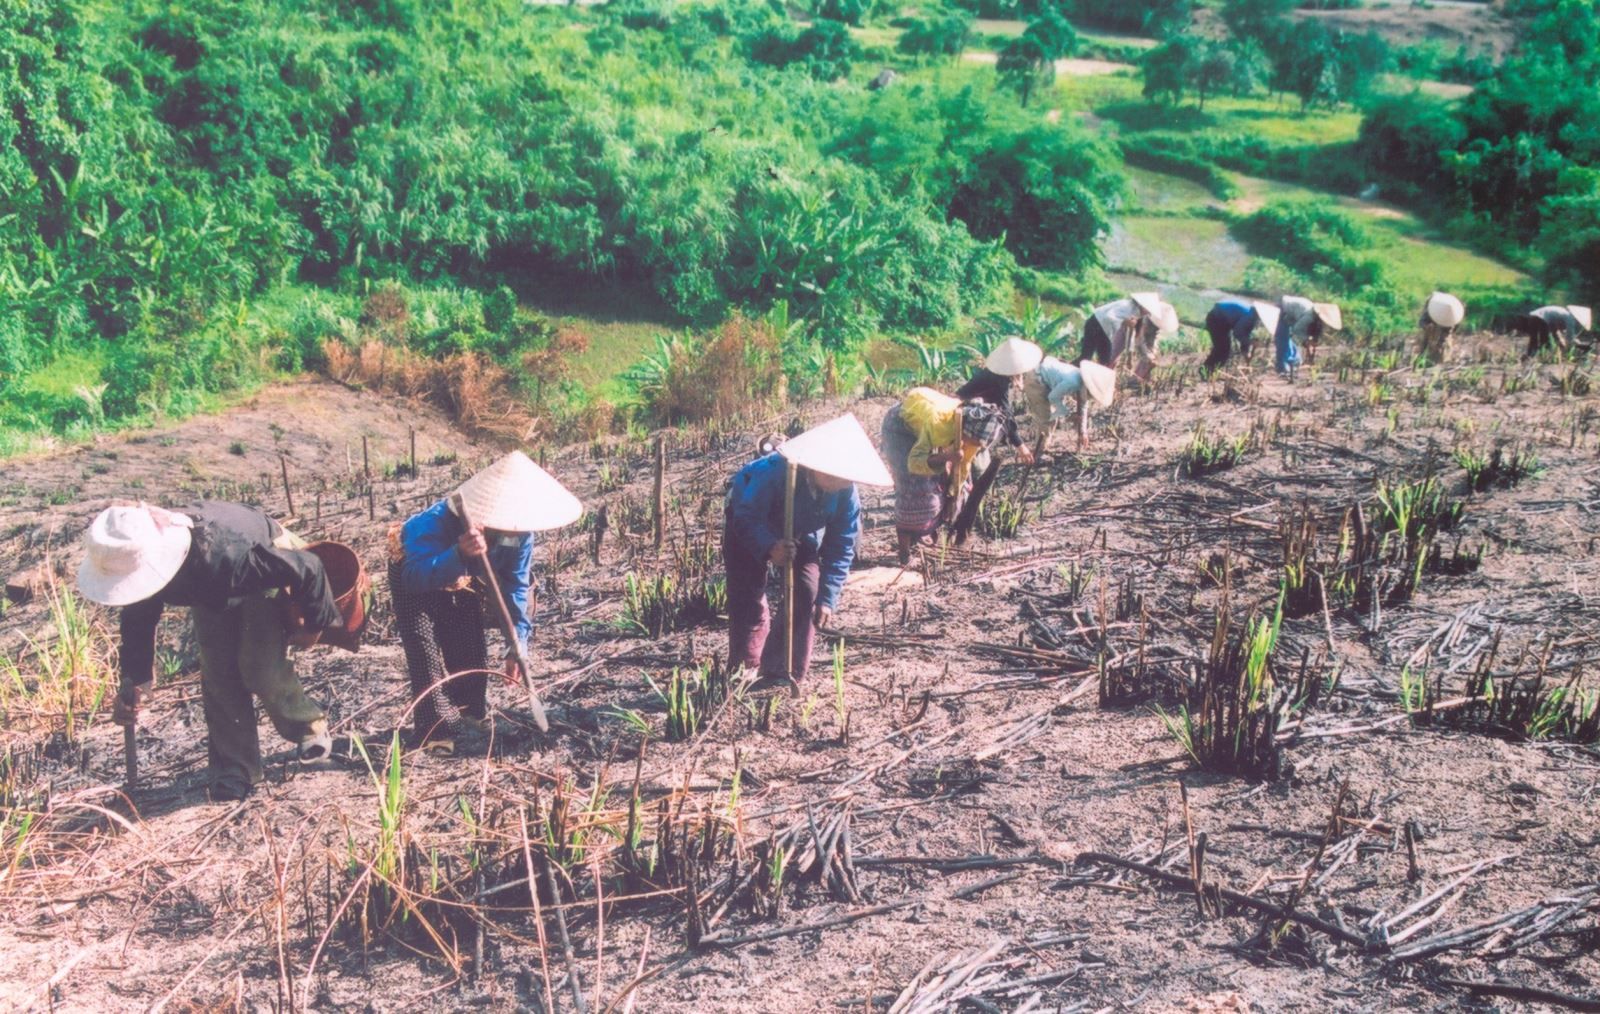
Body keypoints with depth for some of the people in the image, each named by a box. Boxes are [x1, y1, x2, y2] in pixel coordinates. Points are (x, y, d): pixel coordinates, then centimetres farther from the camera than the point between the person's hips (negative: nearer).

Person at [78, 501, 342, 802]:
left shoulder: (225, 555, -50)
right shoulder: (138, 564, -31)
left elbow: (307, 568, -37)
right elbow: (138, 621, -9)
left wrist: (316, 621, -20)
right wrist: (132, 684, -9)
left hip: (268, 570, -5)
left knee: (261, 669, -14)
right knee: (217, 675, -5)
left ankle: (309, 729, 14)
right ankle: (233, 769, 8)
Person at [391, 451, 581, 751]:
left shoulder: (518, 530, -30)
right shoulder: (437, 522, -47)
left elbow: (517, 586, -20)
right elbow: (416, 577, -59)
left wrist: (518, 645, -25)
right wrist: (459, 555, -77)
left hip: (462, 579, 5)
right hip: (415, 568, -5)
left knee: (471, 647, 6)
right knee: (426, 648, -16)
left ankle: (471, 715, 25)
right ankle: (435, 728, -9)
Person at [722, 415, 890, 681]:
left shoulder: (845, 492, -27)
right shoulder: (774, 471, -41)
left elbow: (842, 547, -19)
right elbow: (747, 519, -37)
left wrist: (828, 598, -23)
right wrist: (770, 548, -56)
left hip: (801, 534, 4)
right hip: (749, 527, -4)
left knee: (808, 596, -6)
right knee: (749, 603, -10)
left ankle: (787, 673, 4)